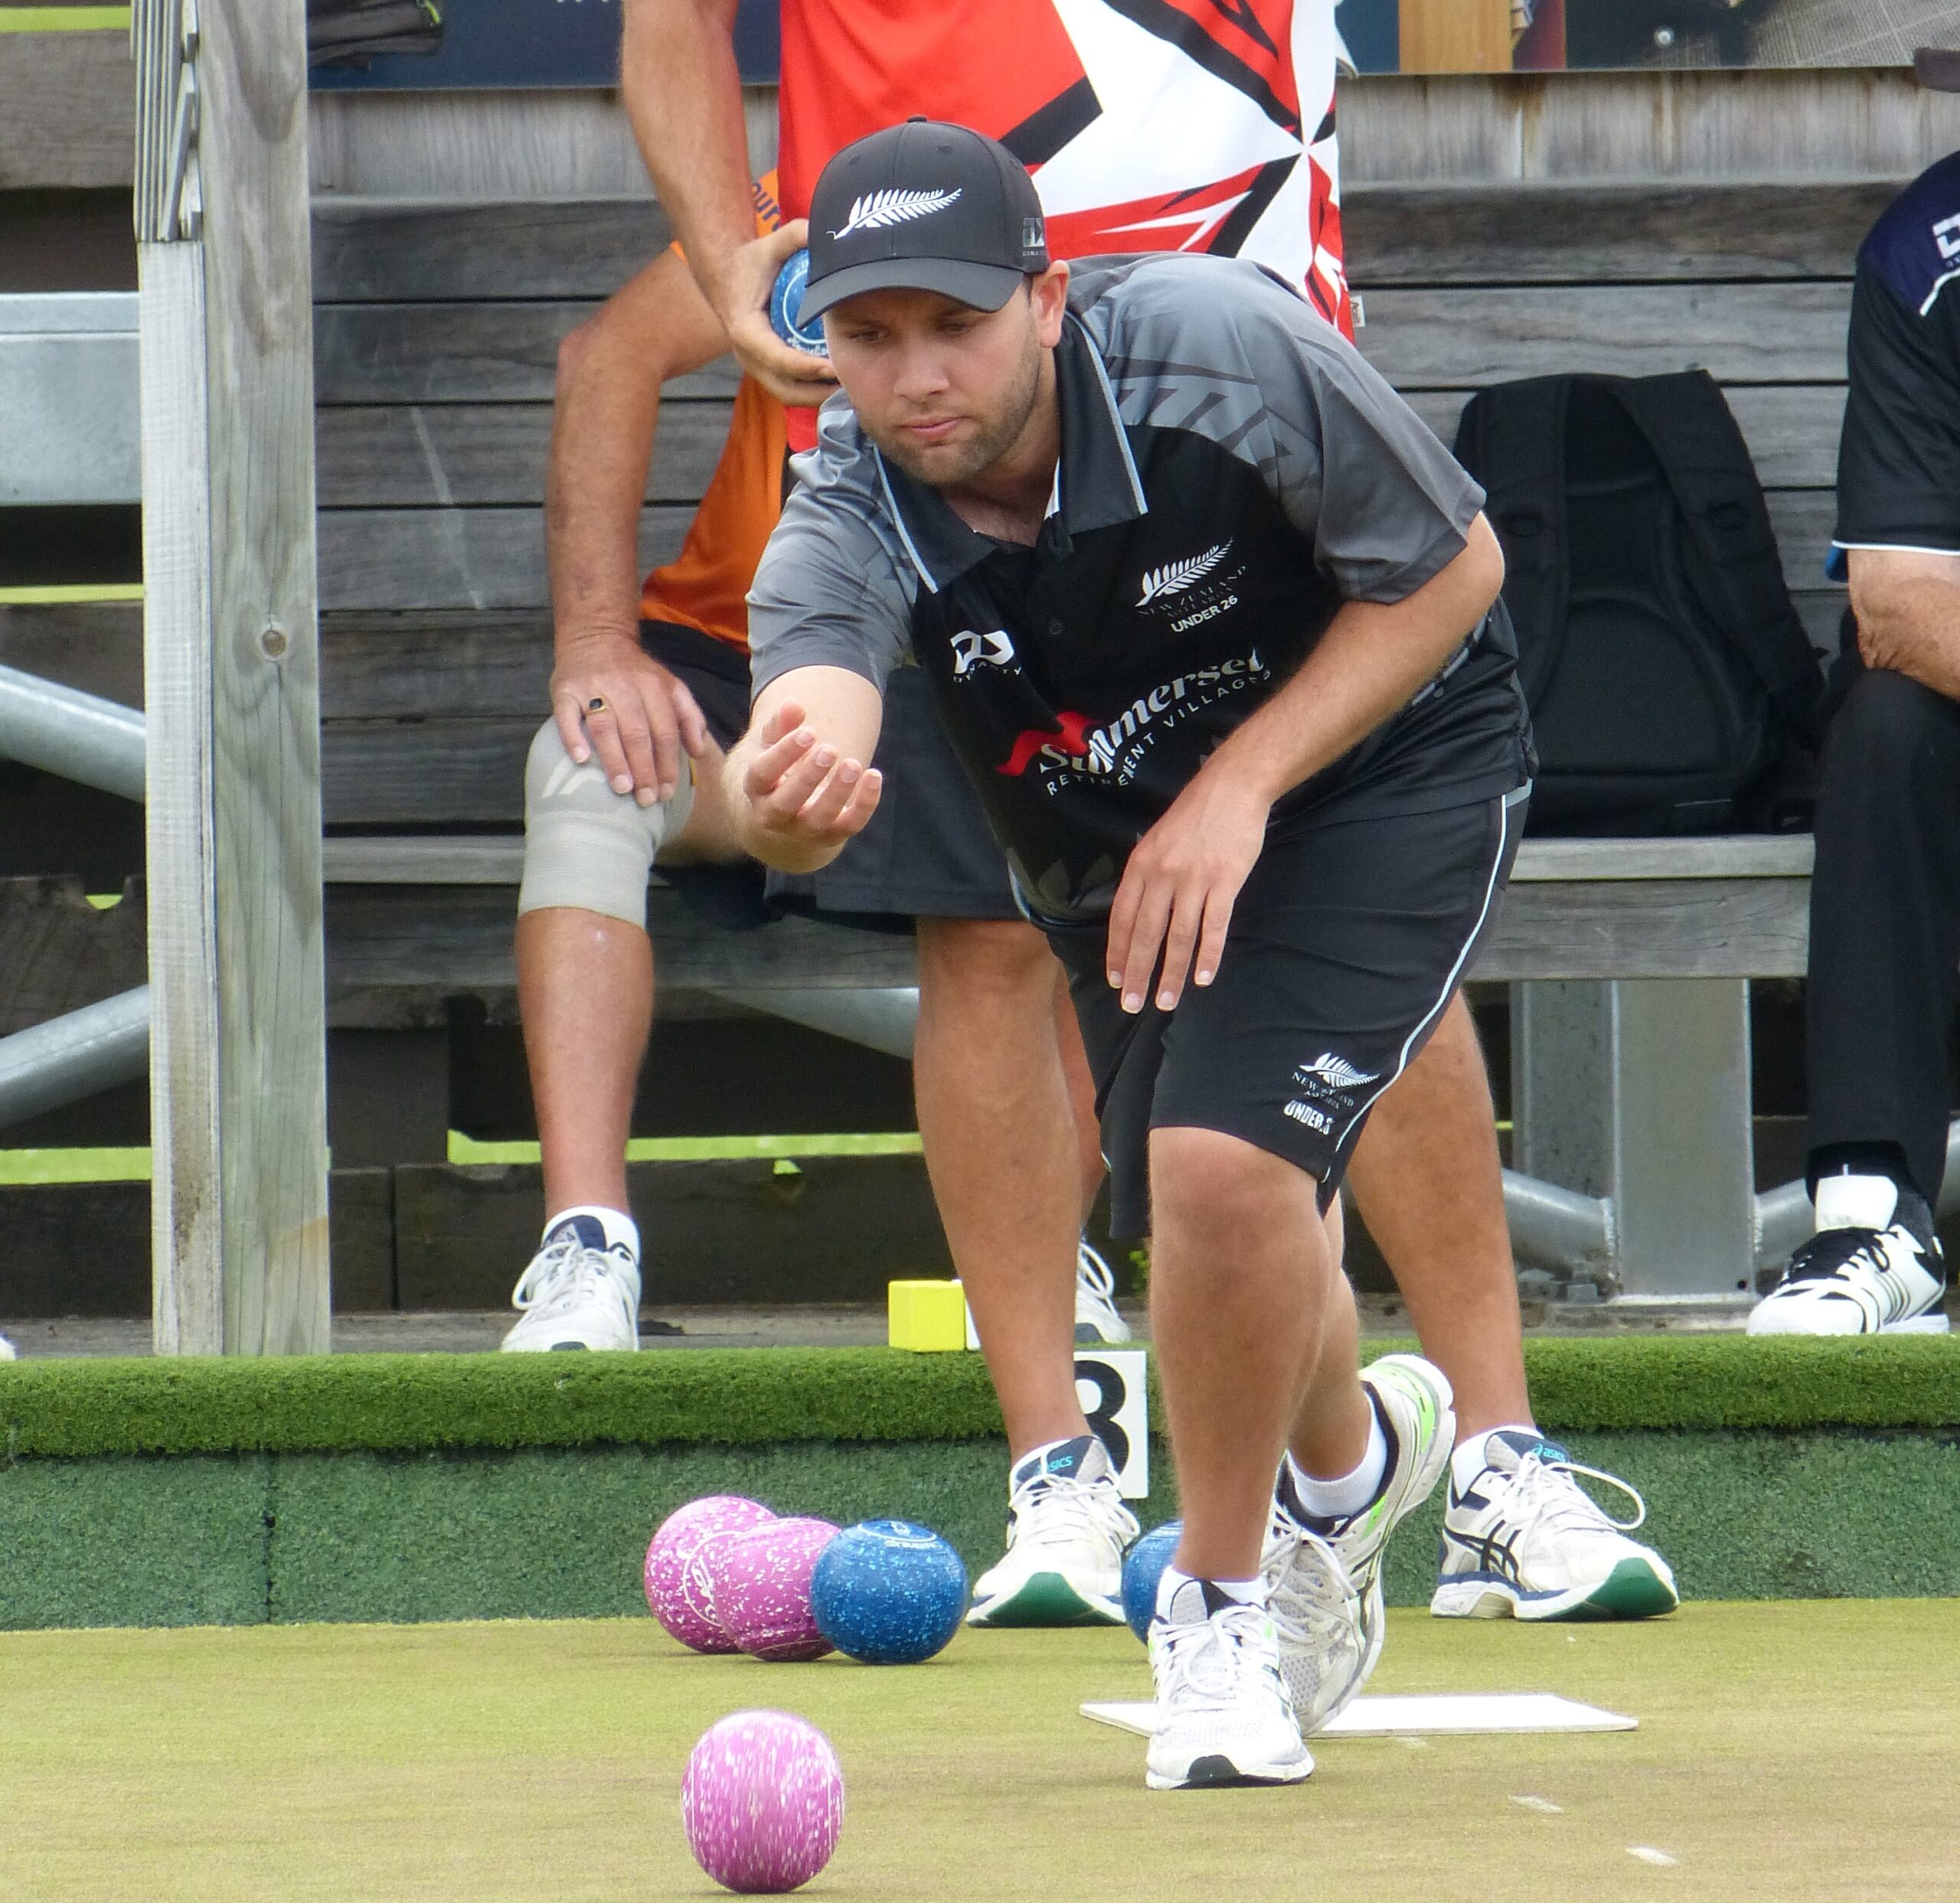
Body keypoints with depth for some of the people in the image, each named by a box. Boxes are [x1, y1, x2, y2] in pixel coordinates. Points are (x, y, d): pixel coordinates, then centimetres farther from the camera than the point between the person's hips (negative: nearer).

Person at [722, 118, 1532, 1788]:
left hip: (1381, 763, -4)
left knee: (1221, 1161, -24)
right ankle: (1349, 1448, 47)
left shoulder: (1221, 351, -31)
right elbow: (804, 717, -45)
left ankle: (1226, 1602, -2)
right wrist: (783, 797, -71)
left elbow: (1452, 571, -17)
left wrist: (1239, 788, -26)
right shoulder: (852, 525, -25)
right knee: (1212, 1237, 9)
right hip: (1113, 836, 4)